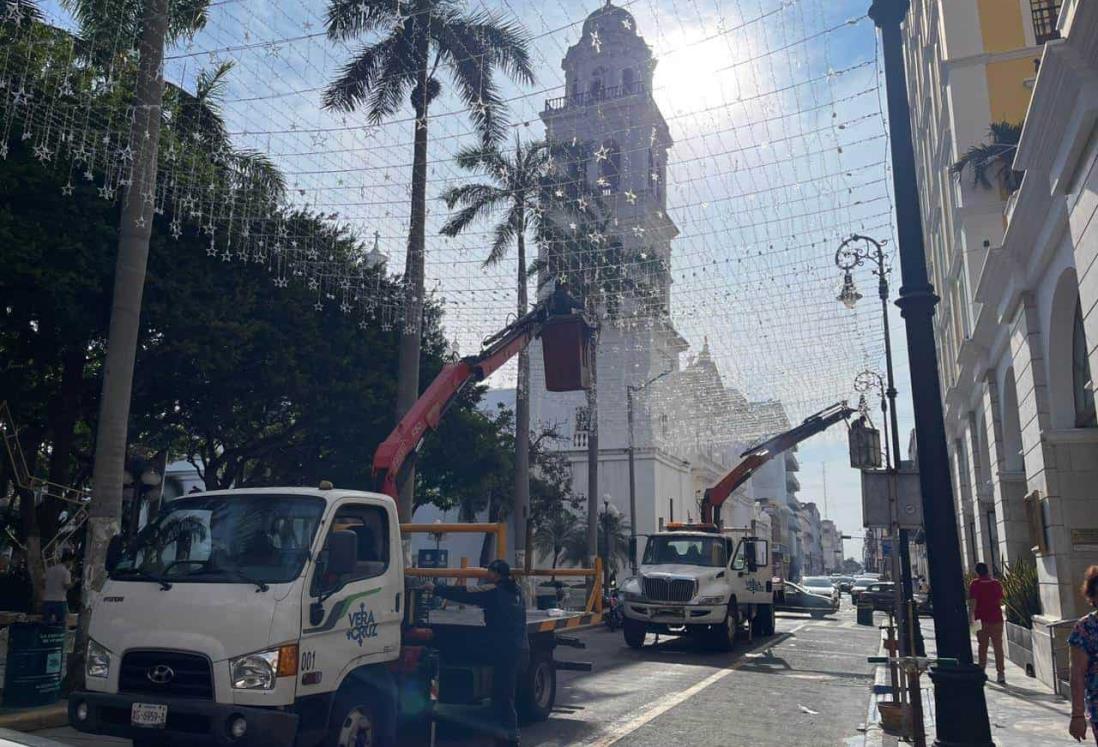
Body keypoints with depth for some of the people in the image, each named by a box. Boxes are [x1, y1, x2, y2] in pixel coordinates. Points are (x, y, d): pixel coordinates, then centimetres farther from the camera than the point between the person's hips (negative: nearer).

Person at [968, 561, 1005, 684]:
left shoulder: (975, 584, -6)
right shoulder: (996, 583, 1)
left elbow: (973, 602, -10)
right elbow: (1000, 602, 4)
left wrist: (973, 617, -6)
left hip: (982, 619, -1)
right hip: (997, 619, 1)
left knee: (983, 647, 14)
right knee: (998, 647, 4)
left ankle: (981, 671, 22)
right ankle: (1000, 674, -1)